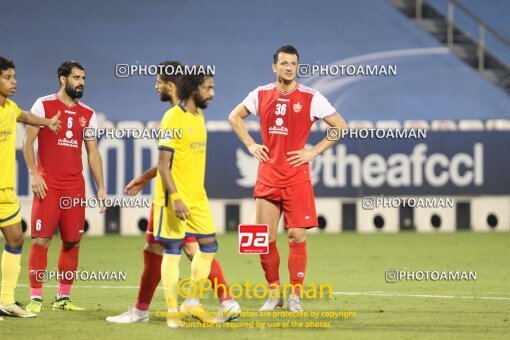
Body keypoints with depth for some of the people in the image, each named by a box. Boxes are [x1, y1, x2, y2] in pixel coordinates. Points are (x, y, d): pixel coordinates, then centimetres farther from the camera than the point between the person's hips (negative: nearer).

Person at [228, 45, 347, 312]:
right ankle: (274, 293, 14)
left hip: (297, 177, -3)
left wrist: (314, 151, -5)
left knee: (297, 236, -5)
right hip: (267, 177, 3)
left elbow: (340, 126, 1)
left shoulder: (311, 97, -3)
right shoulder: (261, 95, 6)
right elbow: (235, 117, 22)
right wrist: (250, 145, 9)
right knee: (265, 237, 1)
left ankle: (295, 296, 2)